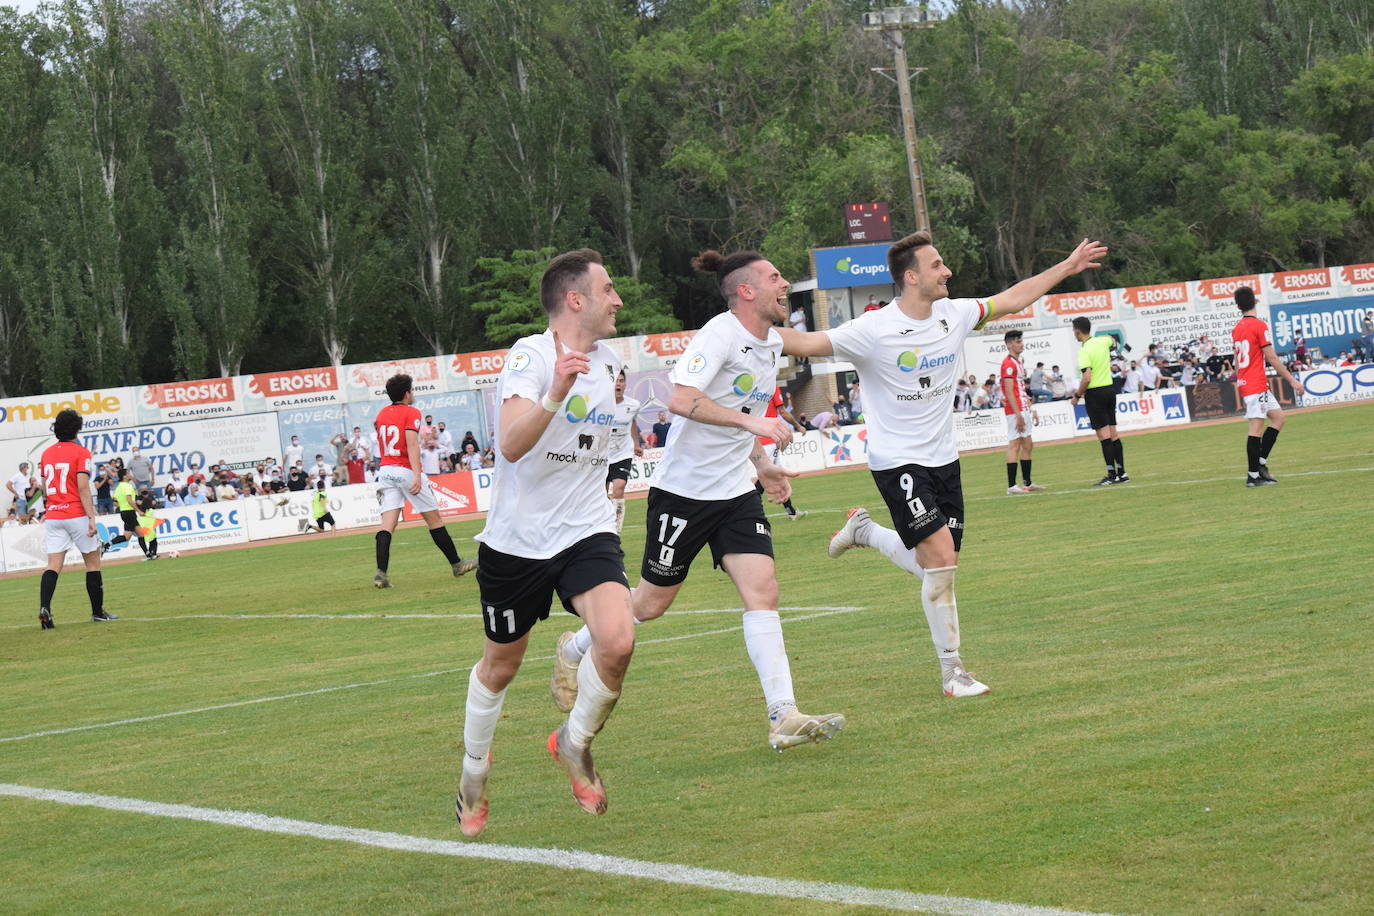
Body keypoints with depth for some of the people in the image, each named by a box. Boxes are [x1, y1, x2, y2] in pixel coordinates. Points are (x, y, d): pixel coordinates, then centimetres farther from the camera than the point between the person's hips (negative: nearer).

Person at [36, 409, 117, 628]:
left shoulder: (46, 453, 11)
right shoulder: (80, 453, -6)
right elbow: (83, 488, -15)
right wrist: (91, 517, -15)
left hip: (52, 517, 4)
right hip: (76, 515, -4)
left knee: (53, 565, -1)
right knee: (93, 561, 9)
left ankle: (44, 607, -22)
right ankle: (98, 612, 14)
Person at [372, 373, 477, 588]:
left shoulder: (381, 414, 12)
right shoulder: (411, 413, -7)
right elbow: (412, 444, -20)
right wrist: (417, 475, -27)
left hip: (386, 471, 5)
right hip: (407, 471, -5)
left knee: (388, 523, -3)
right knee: (434, 518, 7)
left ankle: (381, 572, -19)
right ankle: (456, 563, 17)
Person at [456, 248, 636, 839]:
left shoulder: (609, 362, 7)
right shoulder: (530, 356, -15)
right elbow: (511, 445, -32)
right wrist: (555, 393, -45)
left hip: (587, 532, 4)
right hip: (518, 539, -4)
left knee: (617, 641, -21)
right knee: (501, 664, 11)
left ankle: (575, 743, 6)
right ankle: (473, 777, 36)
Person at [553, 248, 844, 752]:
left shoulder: (771, 343, 9)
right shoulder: (720, 333, -18)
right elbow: (681, 400, -31)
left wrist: (761, 462, 18)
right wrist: (749, 421, -34)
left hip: (736, 489, 7)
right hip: (683, 488, -7)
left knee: (762, 588, -10)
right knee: (653, 602, 6)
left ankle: (783, 716, -15)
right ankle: (573, 649, 34)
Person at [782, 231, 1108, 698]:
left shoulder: (953, 314, 2)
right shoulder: (874, 331, -17)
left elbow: (1012, 298, 17)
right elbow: (809, 343, -22)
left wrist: (1067, 266, 21)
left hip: (943, 458, 7)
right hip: (898, 462, -7)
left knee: (937, 567, 5)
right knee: (942, 558, -15)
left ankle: (865, 530, 32)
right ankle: (952, 671, 0)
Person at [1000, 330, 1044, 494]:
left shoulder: (1018, 363, 19)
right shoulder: (1008, 363, -12)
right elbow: (1009, 392, -18)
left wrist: (1031, 409, 22)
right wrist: (1018, 414, -22)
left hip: (1023, 410, 10)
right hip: (1015, 410, -10)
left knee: (1027, 445, 12)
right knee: (1014, 444, -11)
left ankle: (1027, 483, 19)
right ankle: (1011, 486, -12)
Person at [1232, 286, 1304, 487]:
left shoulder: (1236, 329, 12)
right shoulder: (1259, 326, -11)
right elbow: (1272, 358, -12)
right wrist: (1292, 380, -8)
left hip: (1245, 384, 8)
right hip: (1256, 385, -8)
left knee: (1278, 417, 14)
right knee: (1256, 428, -7)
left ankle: (1260, 463, 8)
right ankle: (1254, 475, -8)